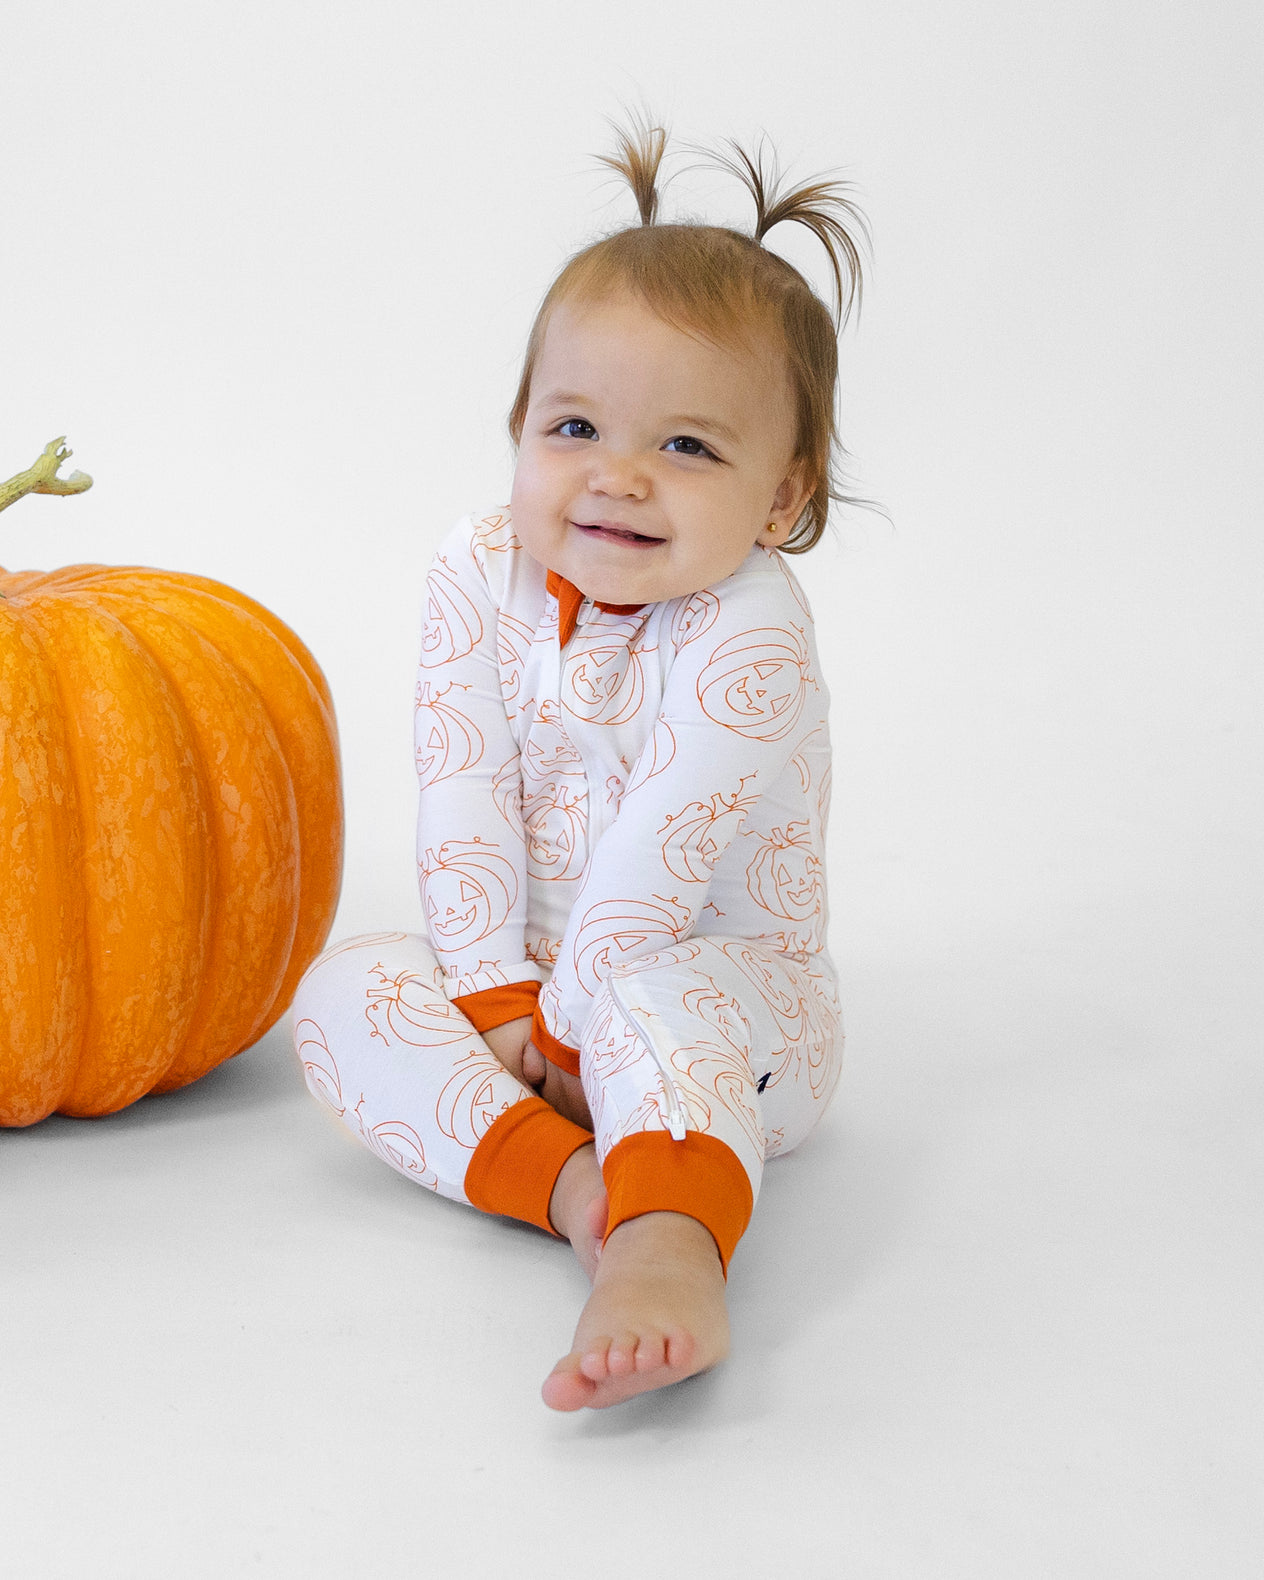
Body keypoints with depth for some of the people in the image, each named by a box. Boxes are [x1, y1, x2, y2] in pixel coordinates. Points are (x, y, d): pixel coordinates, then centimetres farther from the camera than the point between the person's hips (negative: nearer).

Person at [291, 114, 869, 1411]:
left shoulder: (748, 636, -22)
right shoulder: (480, 575, -6)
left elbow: (657, 857, -24)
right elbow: (463, 805, -8)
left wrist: (560, 1022, -21)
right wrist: (493, 999, -14)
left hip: (727, 986, -5)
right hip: (534, 980, 6)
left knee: (644, 992, -38)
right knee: (344, 987, -17)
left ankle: (669, 1252, -59)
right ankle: (568, 1177, -35)